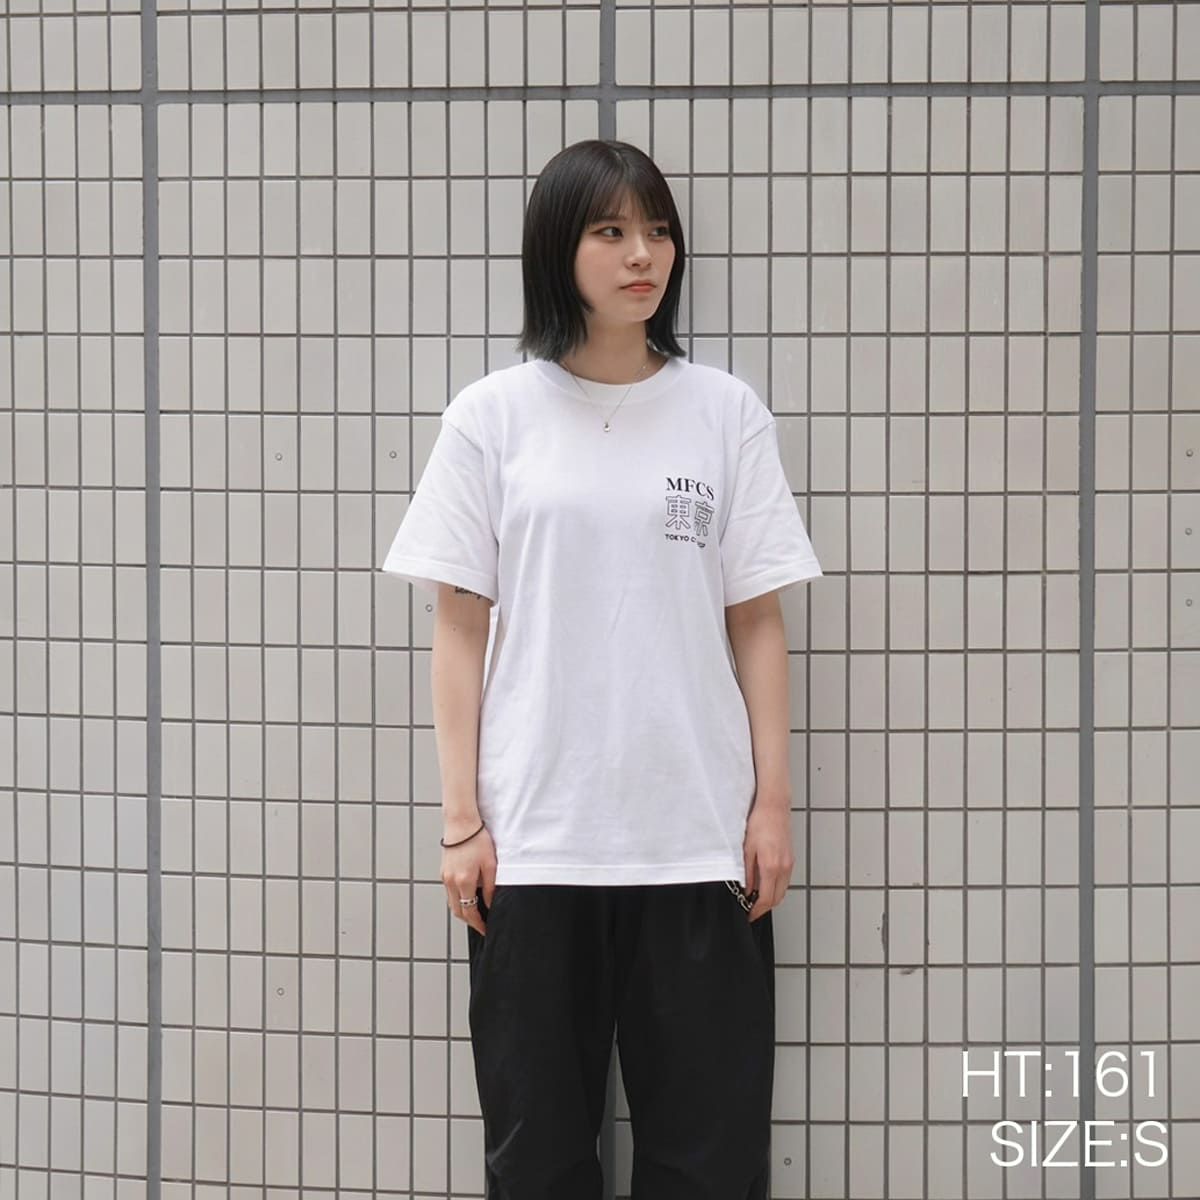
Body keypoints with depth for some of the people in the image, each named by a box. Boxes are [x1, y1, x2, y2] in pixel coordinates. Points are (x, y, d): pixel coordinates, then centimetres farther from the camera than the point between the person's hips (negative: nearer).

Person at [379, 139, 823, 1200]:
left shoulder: (727, 413, 4)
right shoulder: (491, 416, 3)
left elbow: (757, 623, 5)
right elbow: (461, 627, 2)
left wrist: (773, 803, 0)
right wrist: (461, 821, -1)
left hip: (700, 835, 1)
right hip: (532, 835, 0)